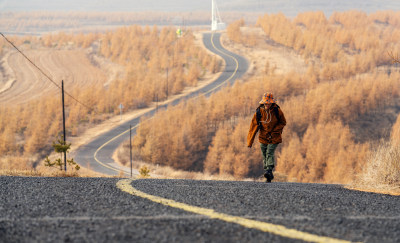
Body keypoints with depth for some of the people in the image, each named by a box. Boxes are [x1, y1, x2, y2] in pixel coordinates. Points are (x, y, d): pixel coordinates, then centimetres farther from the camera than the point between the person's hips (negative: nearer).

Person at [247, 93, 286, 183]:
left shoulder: (277, 111, -10)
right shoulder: (259, 112, -8)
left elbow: (283, 123, 3)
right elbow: (253, 127, -6)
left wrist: (274, 131, -12)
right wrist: (250, 142, -8)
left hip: (274, 137, -2)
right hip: (263, 137, 3)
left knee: (270, 153, -20)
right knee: (264, 156, 4)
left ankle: (269, 171, -27)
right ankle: (269, 176, 14)